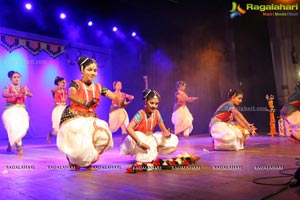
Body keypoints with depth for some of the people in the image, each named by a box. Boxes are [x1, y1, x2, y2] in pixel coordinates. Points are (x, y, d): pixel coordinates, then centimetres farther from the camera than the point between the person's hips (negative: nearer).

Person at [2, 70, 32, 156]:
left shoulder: (23, 87, 10)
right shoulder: (8, 87, 5)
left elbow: (31, 95, -6)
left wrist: (25, 93, -29)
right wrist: (14, 94, -34)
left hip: (21, 110, 2)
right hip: (10, 110, -2)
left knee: (22, 127, -15)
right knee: (14, 127, -21)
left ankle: (11, 142, 12)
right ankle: (19, 148, -15)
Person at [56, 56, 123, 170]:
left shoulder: (98, 87, 5)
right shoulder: (75, 84, -9)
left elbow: (114, 96, -7)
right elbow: (71, 96, -32)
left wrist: (120, 101, -31)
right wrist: (86, 103, -51)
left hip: (90, 119, 5)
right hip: (74, 118, -5)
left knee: (104, 136, -17)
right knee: (80, 144, -24)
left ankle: (88, 160, 10)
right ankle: (74, 161, 15)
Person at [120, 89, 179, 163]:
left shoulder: (157, 113, -9)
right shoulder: (140, 114, -25)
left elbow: (164, 130, -1)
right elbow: (129, 128, -39)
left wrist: (167, 134, -26)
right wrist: (140, 143, -43)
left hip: (151, 139, 5)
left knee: (173, 139, -8)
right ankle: (142, 157, -13)